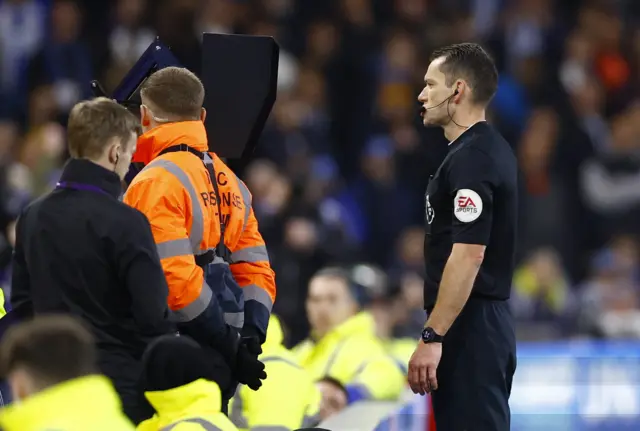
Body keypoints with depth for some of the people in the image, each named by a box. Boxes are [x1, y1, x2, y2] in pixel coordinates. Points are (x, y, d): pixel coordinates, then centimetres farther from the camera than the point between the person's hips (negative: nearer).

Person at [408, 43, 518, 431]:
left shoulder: (470, 159, -16)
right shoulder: (491, 150, 15)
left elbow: (468, 255, -23)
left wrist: (432, 337, -24)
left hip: (468, 327, -10)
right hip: (486, 322, 10)